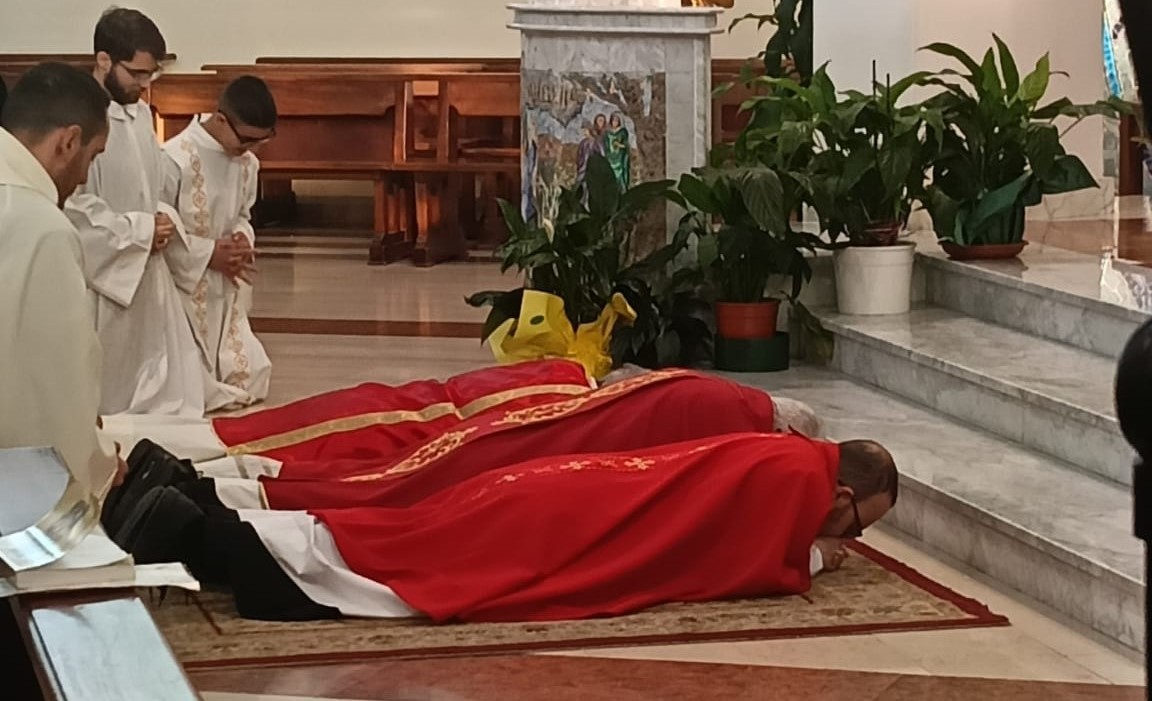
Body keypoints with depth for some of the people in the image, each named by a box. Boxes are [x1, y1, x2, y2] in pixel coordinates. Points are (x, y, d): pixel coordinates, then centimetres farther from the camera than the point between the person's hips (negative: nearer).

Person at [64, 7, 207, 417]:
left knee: (167, 391, 11)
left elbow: (164, 183, 18)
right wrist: (141, 229, -14)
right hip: (101, 278, -8)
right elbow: (73, 209, -22)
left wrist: (164, 220, -4)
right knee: (104, 399, 1)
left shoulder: (140, 113, 9)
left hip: (149, 277, 8)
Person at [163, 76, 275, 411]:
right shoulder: (175, 159, -22)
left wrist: (243, 240, -7)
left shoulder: (247, 162, 1)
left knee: (249, 381, 5)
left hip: (225, 293, 7)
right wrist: (208, 253, -21)